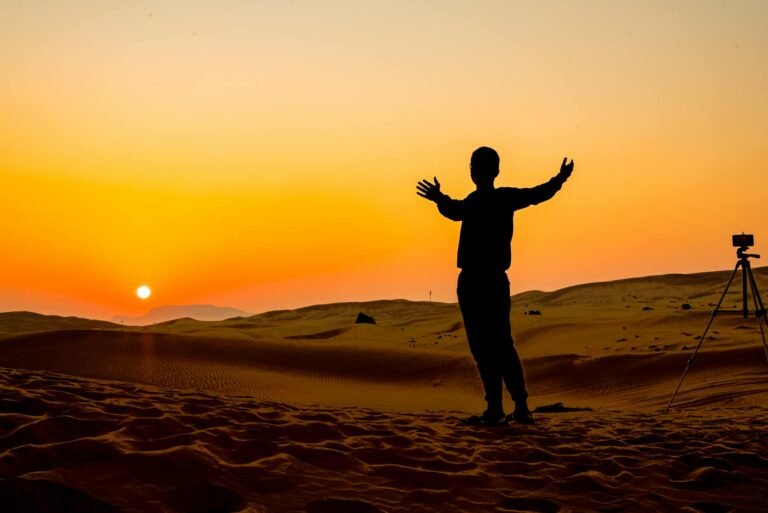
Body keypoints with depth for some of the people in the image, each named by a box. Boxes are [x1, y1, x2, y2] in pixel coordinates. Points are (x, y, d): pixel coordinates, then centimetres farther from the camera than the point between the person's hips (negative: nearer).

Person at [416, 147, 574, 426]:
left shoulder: (477, 201, -9)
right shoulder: (507, 198, 11)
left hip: (473, 281, -7)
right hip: (498, 280, 7)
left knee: (483, 347, -6)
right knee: (504, 347, 11)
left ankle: (495, 409, -7)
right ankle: (521, 408, 12)